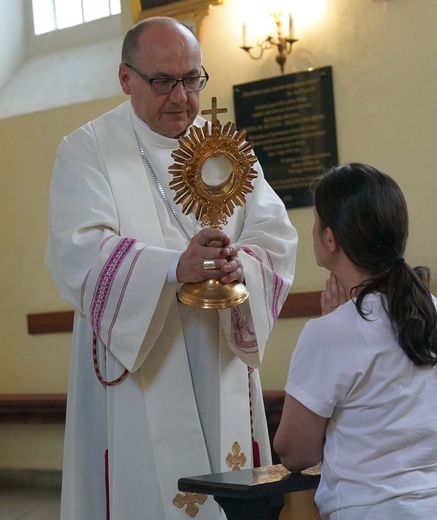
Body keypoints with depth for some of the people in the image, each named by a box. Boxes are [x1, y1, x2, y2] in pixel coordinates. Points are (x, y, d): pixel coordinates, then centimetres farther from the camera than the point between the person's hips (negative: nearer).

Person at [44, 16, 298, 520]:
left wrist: (241, 265, -20)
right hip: (133, 370, -3)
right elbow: (78, 252, -16)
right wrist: (175, 266, -30)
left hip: (221, 374, 4)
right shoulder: (86, 151, -1)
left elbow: (276, 236, 3)